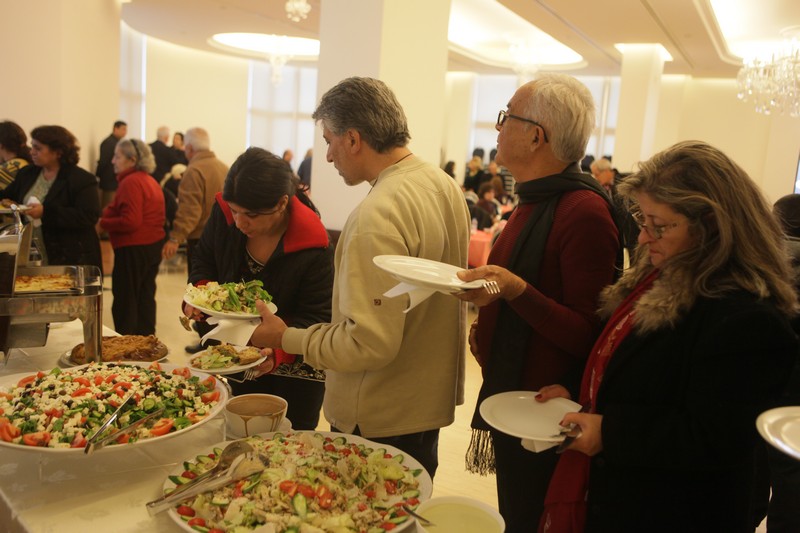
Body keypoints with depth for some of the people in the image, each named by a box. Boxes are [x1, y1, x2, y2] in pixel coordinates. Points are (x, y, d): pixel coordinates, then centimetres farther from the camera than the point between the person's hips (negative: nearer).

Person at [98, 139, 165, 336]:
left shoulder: (131, 182, -16)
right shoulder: (151, 181, 13)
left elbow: (130, 222, -24)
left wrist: (102, 223, -12)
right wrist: (107, 214, 6)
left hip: (133, 249, -9)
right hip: (153, 245, 9)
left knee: (125, 300, 1)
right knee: (145, 296, 16)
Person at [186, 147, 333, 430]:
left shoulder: (314, 247, -28)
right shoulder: (224, 214, -14)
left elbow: (314, 318, -24)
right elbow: (204, 259, 3)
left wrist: (278, 352, -41)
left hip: (295, 368, -4)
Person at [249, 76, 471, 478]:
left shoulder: (377, 215, -27)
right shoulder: (445, 185, 3)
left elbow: (370, 343, -28)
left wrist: (285, 338, -15)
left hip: (380, 423, -9)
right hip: (430, 401, 9)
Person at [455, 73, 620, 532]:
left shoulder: (585, 211, -21)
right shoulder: (535, 202, 8)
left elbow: (587, 335, -22)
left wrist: (515, 289, -32)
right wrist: (488, 289, 6)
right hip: (509, 401, 9)